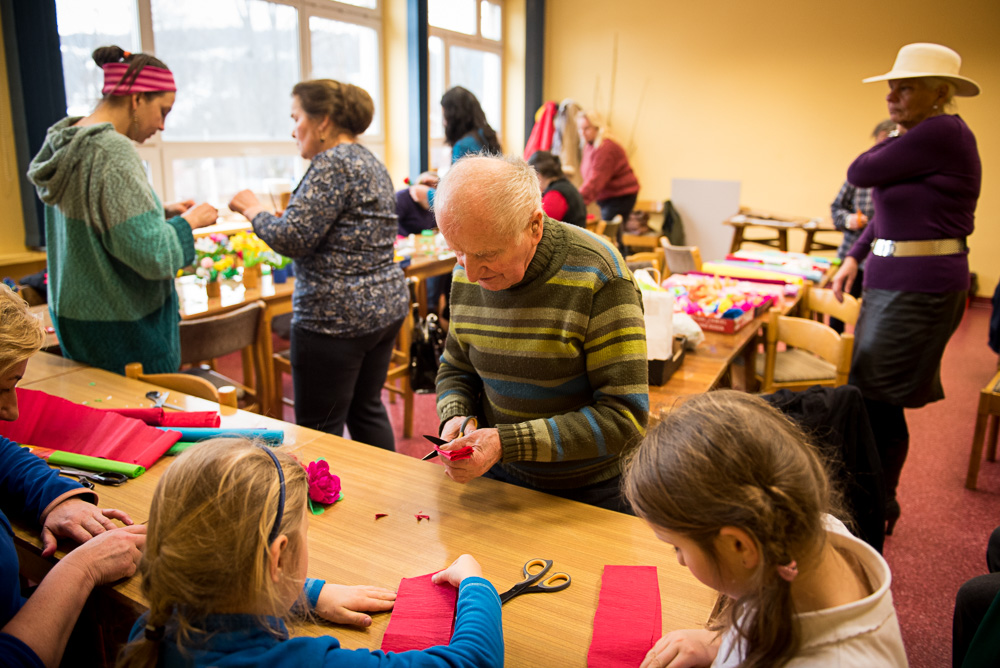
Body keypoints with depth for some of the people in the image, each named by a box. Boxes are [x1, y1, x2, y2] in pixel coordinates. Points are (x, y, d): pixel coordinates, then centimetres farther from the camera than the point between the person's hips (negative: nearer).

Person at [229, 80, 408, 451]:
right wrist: (274, 214, 17)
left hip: (337, 317, -10)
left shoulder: (333, 163, -14)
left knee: (318, 430, 1)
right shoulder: (371, 162, 16)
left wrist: (253, 209, -2)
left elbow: (293, 239, -20)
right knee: (366, 409, 19)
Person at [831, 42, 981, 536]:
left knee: (876, 401, -2)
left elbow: (860, 174, -13)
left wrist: (898, 135, 6)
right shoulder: (919, 138, 14)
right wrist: (854, 258, 17)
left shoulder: (941, 134, -16)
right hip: (891, 282, 10)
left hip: (919, 289, -10)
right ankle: (876, 504, 31)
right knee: (871, 397, 15)